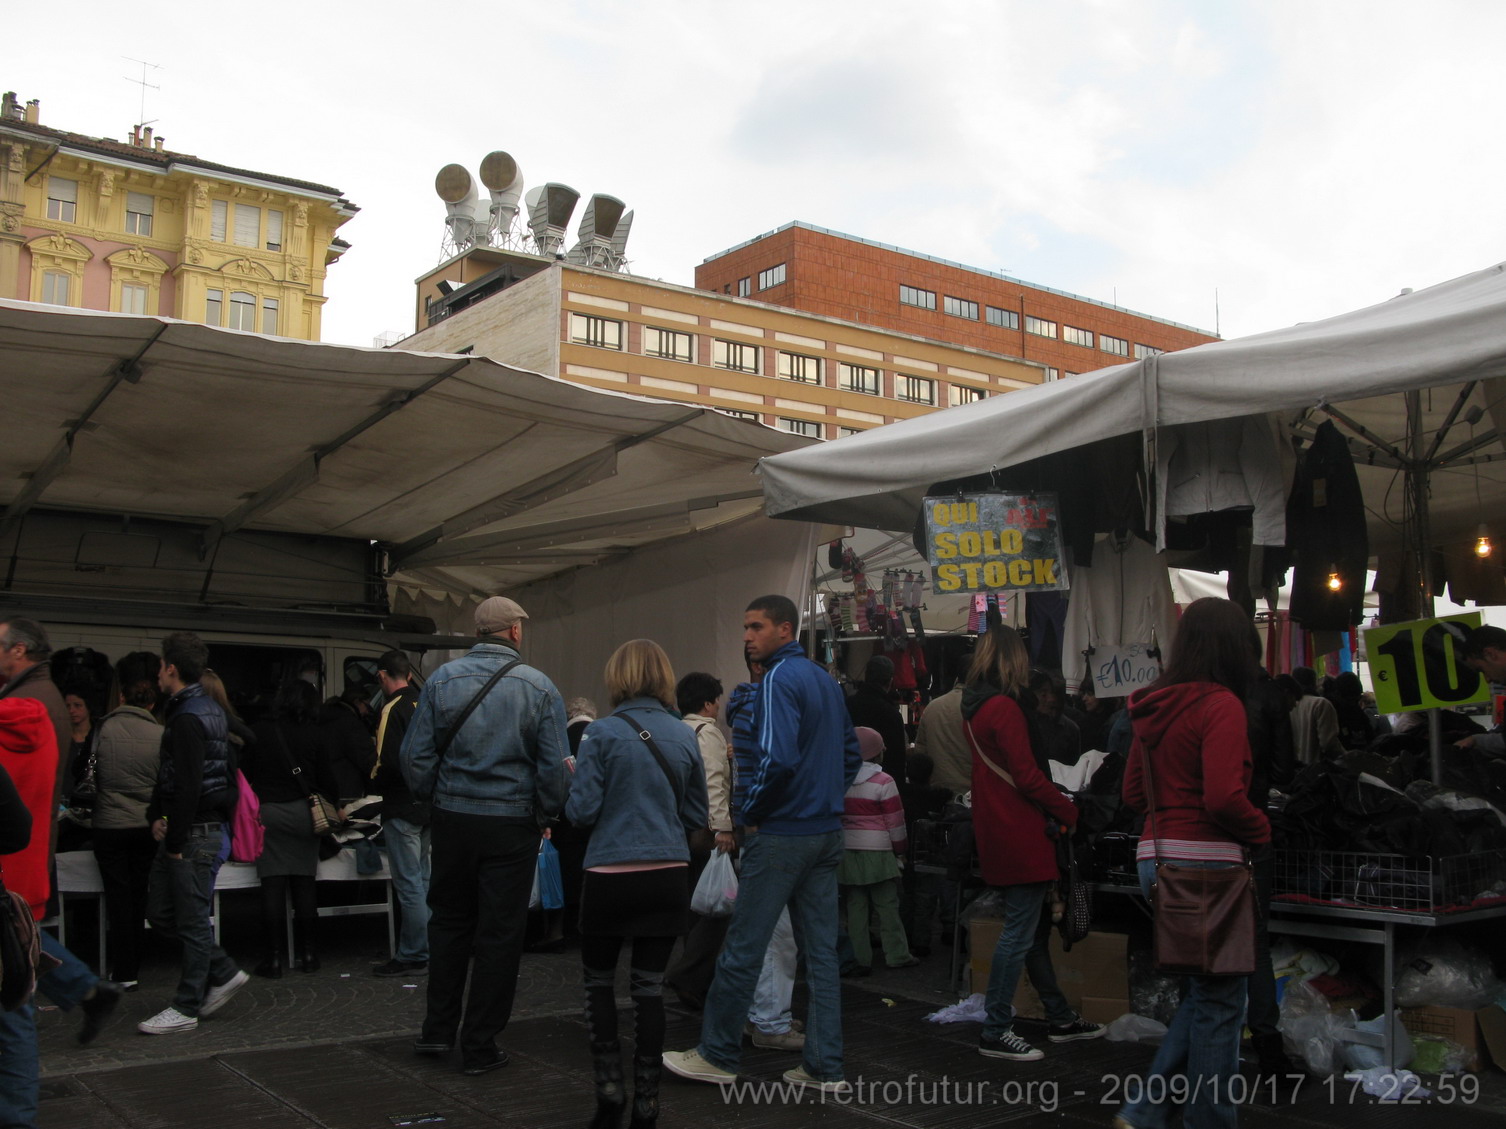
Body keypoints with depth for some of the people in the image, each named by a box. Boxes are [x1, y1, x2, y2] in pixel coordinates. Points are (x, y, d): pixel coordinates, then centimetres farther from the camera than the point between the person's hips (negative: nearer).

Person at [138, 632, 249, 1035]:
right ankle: (223, 974, 22)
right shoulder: (210, 709, 14)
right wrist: (156, 816, 7)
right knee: (160, 913, 15)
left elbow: (189, 786, -22)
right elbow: (169, 775, 18)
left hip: (196, 834, -10)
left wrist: (175, 840, -17)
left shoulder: (189, 718, -17)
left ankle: (186, 1008, 8)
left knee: (192, 919, -1)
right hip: (181, 832, 10)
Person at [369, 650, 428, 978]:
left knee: (409, 885, -3)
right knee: (421, 881, 15)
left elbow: (388, 763, -21)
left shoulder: (393, 709, -15)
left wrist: (374, 783, -3)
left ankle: (413, 957, 2)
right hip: (428, 804, 8)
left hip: (401, 807, -8)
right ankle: (423, 950, 21)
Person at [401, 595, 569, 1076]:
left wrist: (434, 801, 11)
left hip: (452, 819, 2)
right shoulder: (539, 687, -6)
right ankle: (479, 1045, 13)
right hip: (512, 824, -2)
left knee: (448, 921, 19)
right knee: (499, 933, 7)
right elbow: (555, 765, -8)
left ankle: (438, 1029, 24)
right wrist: (546, 813, 6)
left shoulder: (441, 680, -2)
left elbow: (415, 755, -3)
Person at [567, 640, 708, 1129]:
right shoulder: (685, 735, 2)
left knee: (599, 981, 16)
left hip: (611, 874, -3)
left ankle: (610, 1088, 12)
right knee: (649, 987, 10)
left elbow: (582, 810, -10)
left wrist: (575, 779, 9)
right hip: (667, 874, 3)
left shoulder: (602, 733, -10)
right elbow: (696, 816, 9)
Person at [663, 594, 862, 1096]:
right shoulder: (826, 680, 14)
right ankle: (824, 1068, 13)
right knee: (821, 951, 9)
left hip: (781, 834, -9)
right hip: (826, 833, 9)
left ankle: (717, 1055, 13)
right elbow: (851, 754, 21)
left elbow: (777, 757, -25)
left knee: (742, 949, 2)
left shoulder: (779, 679, -13)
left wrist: (749, 812, -12)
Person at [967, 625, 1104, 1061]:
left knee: (1031, 927, 17)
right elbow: (1027, 776, -19)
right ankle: (996, 1032, 1)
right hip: (1020, 834, -10)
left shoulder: (974, 707, 12)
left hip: (996, 830, 10)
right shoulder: (1005, 708, -17)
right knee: (1020, 932, -4)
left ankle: (1060, 1018, 28)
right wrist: (1070, 812, -8)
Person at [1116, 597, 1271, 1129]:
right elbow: (1224, 798, -20)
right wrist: (1260, 831, -3)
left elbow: (1133, 792, 15)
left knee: (1205, 990, 19)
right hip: (1205, 861, -8)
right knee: (1219, 999, 5)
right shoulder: (1220, 704, -13)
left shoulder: (1153, 705, 11)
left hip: (1156, 857, 8)